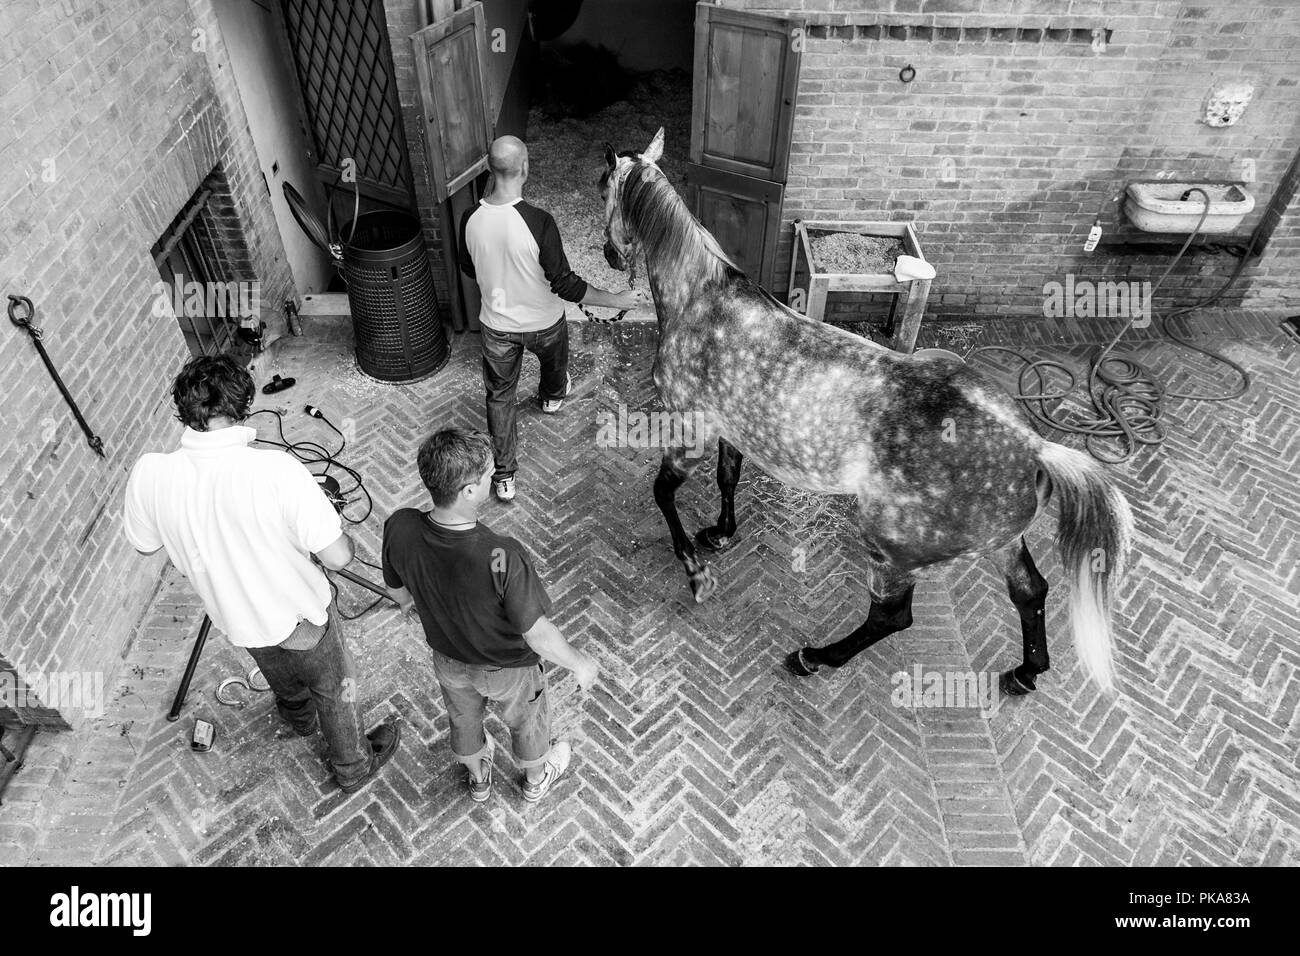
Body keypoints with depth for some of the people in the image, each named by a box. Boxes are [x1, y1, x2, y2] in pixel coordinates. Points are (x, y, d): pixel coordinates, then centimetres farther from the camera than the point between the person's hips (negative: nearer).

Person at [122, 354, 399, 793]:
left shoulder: (149, 474, -22)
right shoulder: (277, 469, -35)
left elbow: (144, 545, -1)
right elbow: (338, 556, -29)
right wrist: (342, 535, -7)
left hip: (236, 617, 4)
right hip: (301, 615, -4)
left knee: (282, 678, 37)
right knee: (334, 690, 26)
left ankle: (301, 720, 68)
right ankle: (354, 767, 50)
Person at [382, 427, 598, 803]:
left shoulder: (399, 528, -29)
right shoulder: (501, 559, -44)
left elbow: (396, 588, -7)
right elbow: (537, 635, -31)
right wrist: (580, 662, -11)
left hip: (448, 659, 4)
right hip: (508, 667, -4)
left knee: (464, 720, 34)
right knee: (527, 722, 30)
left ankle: (478, 777, 65)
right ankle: (537, 778, 61)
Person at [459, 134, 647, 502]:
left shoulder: (470, 219, -17)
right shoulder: (538, 222, -31)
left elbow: (469, 269, 2)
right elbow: (564, 284, -27)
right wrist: (617, 299, -18)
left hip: (497, 325, 2)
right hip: (543, 323, -2)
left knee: (500, 396, 18)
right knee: (554, 361, 33)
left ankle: (503, 476, 22)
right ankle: (552, 397, 67)